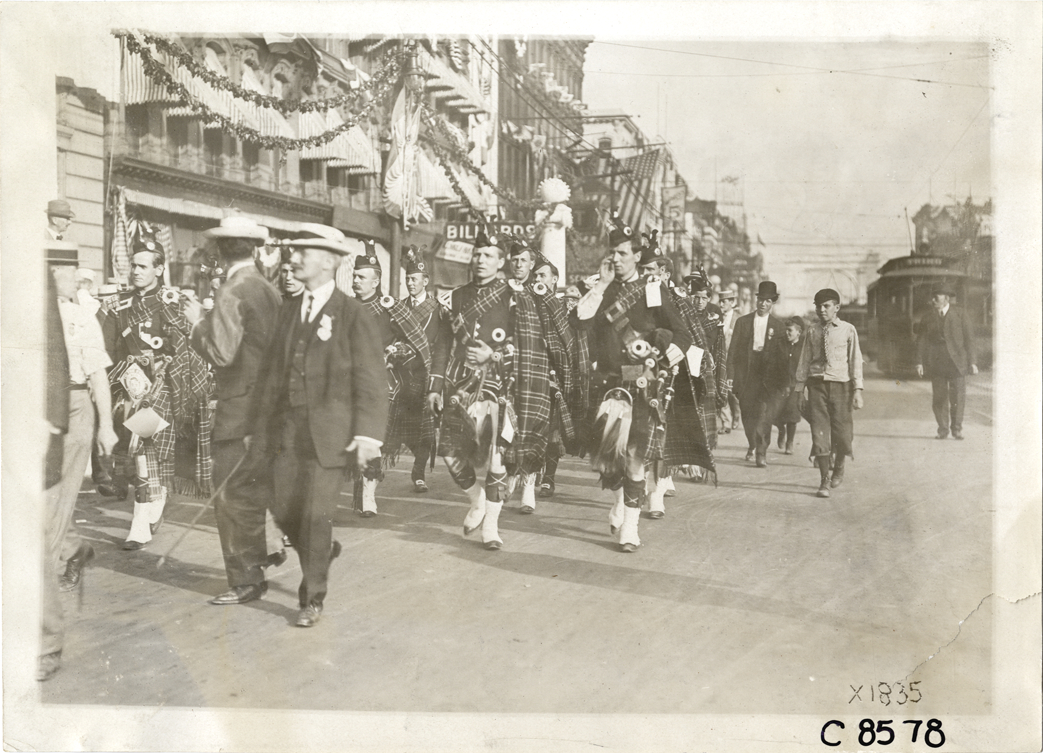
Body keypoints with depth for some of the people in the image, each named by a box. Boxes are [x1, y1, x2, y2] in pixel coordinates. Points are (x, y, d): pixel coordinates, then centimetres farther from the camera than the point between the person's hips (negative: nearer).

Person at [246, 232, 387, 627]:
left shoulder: (353, 314, -5)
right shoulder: (288, 310, 13)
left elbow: (370, 380, -9)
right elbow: (270, 372, 14)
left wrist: (368, 433, -17)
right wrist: (258, 427, 12)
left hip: (329, 431, -5)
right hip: (287, 427, 6)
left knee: (316, 514, -4)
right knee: (283, 510, 7)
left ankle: (312, 598, 13)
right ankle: (322, 550, 38)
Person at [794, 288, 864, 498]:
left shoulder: (848, 330, 1)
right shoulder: (812, 331, 7)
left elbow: (855, 361, 2)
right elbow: (804, 360, 11)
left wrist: (857, 390, -3)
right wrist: (799, 387, 8)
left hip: (840, 384, -1)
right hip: (817, 384, 1)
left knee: (841, 431, 3)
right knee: (819, 432, -4)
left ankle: (839, 469, 33)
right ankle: (824, 481, 3)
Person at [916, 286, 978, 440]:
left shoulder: (960, 316, 4)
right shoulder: (928, 319, 10)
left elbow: (969, 339, 4)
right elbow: (922, 342, 6)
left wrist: (972, 362, -1)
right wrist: (919, 362, -4)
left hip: (956, 362, -2)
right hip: (936, 363, 2)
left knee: (958, 397, -2)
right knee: (939, 398, 1)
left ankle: (957, 428, 12)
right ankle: (942, 429, 12)